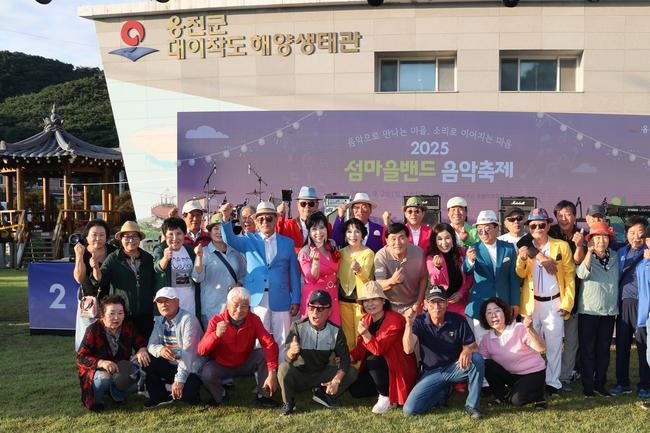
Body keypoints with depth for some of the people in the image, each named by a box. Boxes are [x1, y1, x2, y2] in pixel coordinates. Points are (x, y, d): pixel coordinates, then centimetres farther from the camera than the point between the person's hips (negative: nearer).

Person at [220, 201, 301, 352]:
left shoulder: (287, 242, 9)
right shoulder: (249, 240, 8)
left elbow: (294, 273, 8)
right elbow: (230, 239, -11)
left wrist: (295, 300, 2)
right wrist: (226, 218, -28)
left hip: (281, 301, 1)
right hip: (256, 300, 0)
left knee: (282, 343, 4)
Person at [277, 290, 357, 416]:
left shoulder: (335, 331, -10)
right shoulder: (298, 327, -18)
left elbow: (344, 358, -11)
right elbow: (288, 358, -27)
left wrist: (336, 381, -27)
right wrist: (291, 352, -52)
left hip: (321, 374, 3)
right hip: (298, 375, -2)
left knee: (352, 372, -14)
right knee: (284, 368, -34)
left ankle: (322, 393, 5)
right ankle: (288, 402, -6)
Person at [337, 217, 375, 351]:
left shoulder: (368, 253, -7)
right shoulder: (342, 252, 6)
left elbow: (366, 276, -21)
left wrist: (358, 269, -41)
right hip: (344, 299, 4)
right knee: (347, 334, 10)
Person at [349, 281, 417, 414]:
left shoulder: (395, 320, -22)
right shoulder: (366, 319, 1)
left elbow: (378, 349, -29)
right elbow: (361, 347, 6)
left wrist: (365, 334, -44)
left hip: (399, 370, -8)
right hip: (378, 367, 8)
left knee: (373, 360, -32)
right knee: (355, 390, -5)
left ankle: (388, 398, -13)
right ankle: (386, 387, 17)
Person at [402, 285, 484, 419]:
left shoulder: (458, 321, -7)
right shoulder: (419, 322, -9)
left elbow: (473, 346, -7)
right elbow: (408, 349, -21)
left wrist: (468, 350, -32)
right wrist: (409, 324, -35)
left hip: (455, 368, 0)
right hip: (432, 372, 0)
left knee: (477, 359, -31)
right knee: (410, 409, -16)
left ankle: (472, 405, -13)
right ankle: (443, 392, 13)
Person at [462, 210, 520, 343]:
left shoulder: (509, 248, 2)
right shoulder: (474, 249, -4)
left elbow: (514, 277, 5)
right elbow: (466, 272, -20)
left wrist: (515, 302, 3)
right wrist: (470, 261, -41)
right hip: (480, 305, -2)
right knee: (482, 344, 4)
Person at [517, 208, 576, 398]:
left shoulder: (562, 246, -1)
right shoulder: (524, 248, 3)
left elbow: (570, 276, 1)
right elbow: (521, 274, -9)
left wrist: (567, 303, -5)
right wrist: (521, 259, -28)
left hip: (554, 304, -1)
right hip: (531, 304, 1)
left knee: (554, 345, 7)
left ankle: (553, 383, 19)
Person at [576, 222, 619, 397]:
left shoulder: (615, 257, 6)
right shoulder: (586, 257, -4)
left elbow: (618, 279, 13)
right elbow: (582, 274, -22)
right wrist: (589, 251, -23)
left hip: (609, 311, 3)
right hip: (588, 310, -3)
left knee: (604, 349, 10)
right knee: (588, 349, 3)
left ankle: (600, 383, 21)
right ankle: (588, 385, 12)